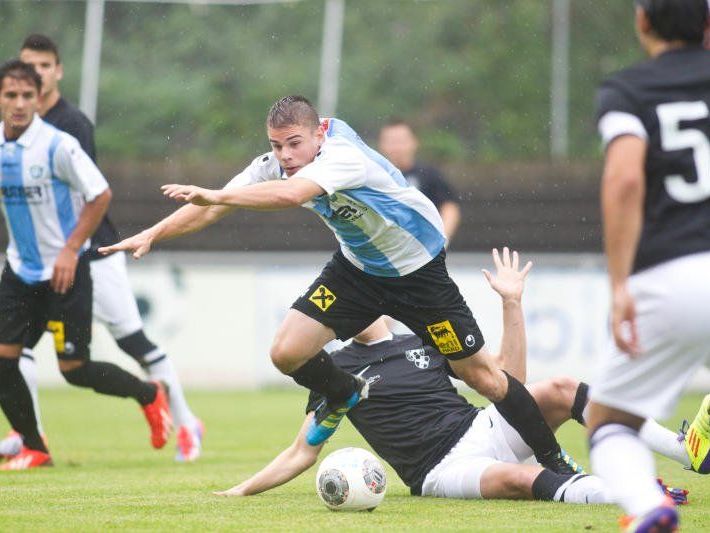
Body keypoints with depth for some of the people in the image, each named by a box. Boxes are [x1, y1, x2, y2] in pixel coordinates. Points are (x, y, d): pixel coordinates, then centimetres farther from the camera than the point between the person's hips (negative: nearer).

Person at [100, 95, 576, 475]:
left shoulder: (344, 157, -35)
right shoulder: (275, 165, -14)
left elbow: (291, 194, -53)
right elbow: (212, 207, -11)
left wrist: (215, 196, -58)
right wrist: (152, 234, -22)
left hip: (420, 268, -6)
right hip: (358, 267, 6)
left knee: (480, 373, -4)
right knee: (287, 353, -10)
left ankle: (554, 462, 14)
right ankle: (344, 395, 23)